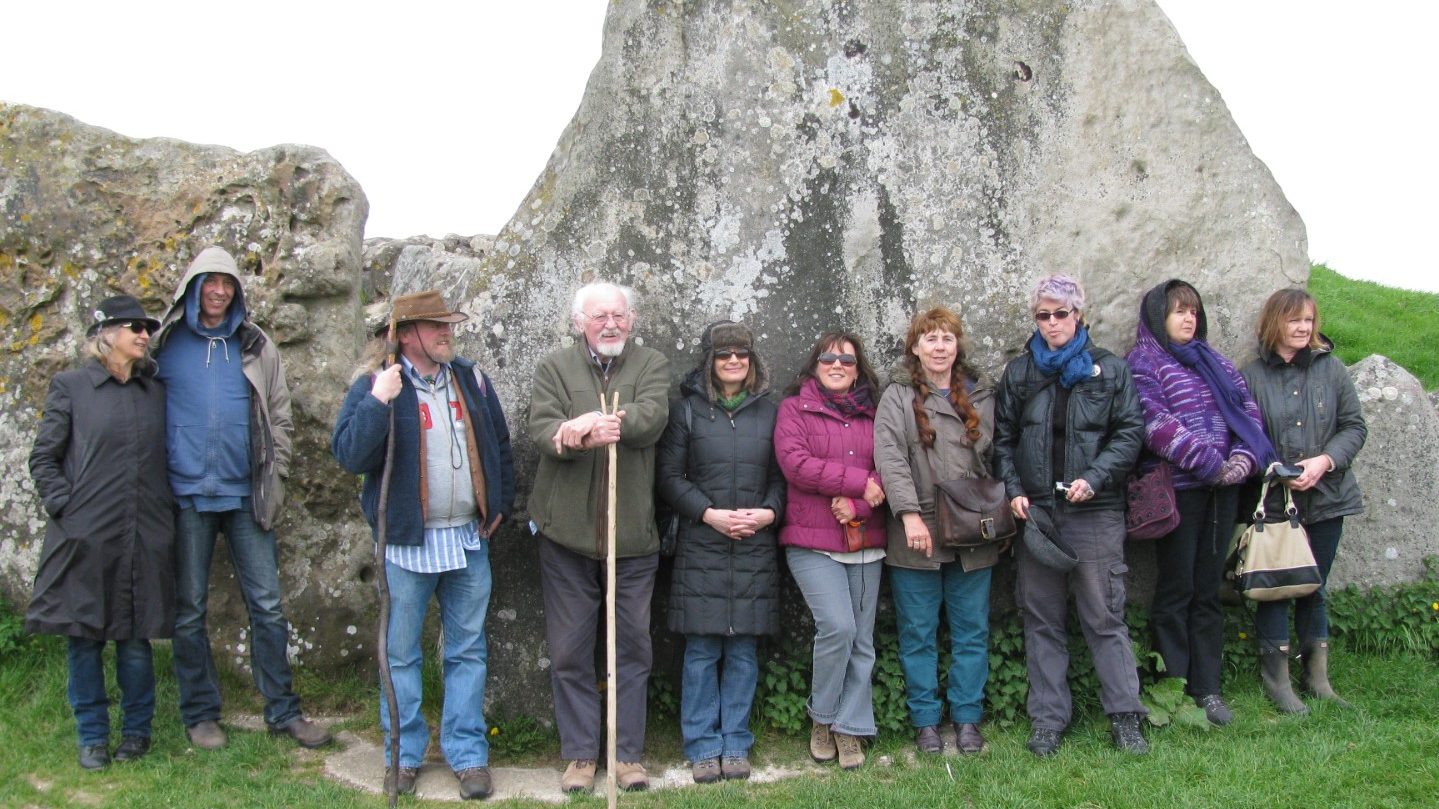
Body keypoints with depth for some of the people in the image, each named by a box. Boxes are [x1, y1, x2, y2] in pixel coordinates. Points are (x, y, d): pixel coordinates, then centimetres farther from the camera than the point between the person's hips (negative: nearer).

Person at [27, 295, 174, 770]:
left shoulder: (157, 391, 10)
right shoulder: (71, 387, 1)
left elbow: (171, 458, 14)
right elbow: (43, 458, 3)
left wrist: (167, 509, 4)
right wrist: (63, 507, -7)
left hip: (145, 537, 2)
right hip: (85, 538, -2)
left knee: (136, 638, 6)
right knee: (84, 637, 5)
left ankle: (136, 730, 22)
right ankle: (92, 737, 19)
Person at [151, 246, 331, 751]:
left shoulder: (256, 346, 9)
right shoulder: (165, 344, 3)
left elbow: (278, 416, 12)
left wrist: (275, 477, 5)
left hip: (245, 494, 2)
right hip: (187, 495, -1)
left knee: (267, 605, 4)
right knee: (190, 609, 6)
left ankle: (282, 709, 12)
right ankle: (200, 712, 18)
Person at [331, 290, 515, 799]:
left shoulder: (472, 380, 8)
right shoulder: (375, 384, -4)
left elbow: (499, 446, 16)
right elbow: (349, 456, -16)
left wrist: (501, 505, 10)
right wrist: (378, 402, -26)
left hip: (469, 538, 4)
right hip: (407, 541, -3)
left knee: (468, 652, 9)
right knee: (401, 653, 7)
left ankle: (468, 754, 19)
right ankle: (404, 755, 21)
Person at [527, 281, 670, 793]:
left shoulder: (652, 366, 6)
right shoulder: (554, 367, 5)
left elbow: (652, 417, -14)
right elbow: (542, 430, -11)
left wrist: (595, 422, -30)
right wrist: (583, 436, -32)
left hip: (633, 533, 0)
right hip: (567, 531, 0)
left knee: (633, 648, 9)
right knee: (569, 650, 8)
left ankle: (628, 753, 21)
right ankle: (579, 754, 21)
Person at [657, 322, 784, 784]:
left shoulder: (768, 412, 10)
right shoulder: (686, 410, 3)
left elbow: (781, 476, 9)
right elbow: (669, 476, -1)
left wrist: (769, 512, -9)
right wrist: (710, 514, -12)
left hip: (754, 550, 2)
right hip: (701, 549, -2)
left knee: (743, 651, 6)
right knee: (702, 650, 1)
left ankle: (736, 745, 18)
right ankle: (702, 748, 13)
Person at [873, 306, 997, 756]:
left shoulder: (982, 396, 13)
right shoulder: (898, 396, 2)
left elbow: (997, 457, 15)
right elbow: (890, 458, -9)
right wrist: (910, 513, -20)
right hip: (916, 536, -3)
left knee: (972, 631, 8)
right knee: (918, 633, 5)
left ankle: (968, 718, 20)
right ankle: (925, 722, 16)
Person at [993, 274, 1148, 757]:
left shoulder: (1110, 369, 4)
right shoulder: (1019, 372, 10)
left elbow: (1131, 432, 0)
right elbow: (1003, 437, 11)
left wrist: (1094, 479, -12)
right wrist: (1013, 490, -2)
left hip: (1095, 512, -2)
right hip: (1035, 512, 2)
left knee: (1104, 616, 0)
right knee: (1041, 619, 7)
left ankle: (1124, 717, 12)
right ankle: (1048, 720, 15)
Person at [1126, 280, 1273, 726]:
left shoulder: (1214, 361, 18)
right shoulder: (1143, 364, -3)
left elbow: (1248, 408, 11)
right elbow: (1156, 423, -15)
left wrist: (1244, 457, -7)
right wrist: (1210, 464, -19)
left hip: (1222, 489, 6)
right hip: (1178, 489, -6)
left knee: (1208, 589, 10)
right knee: (1176, 589, 0)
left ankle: (1207, 687, 17)